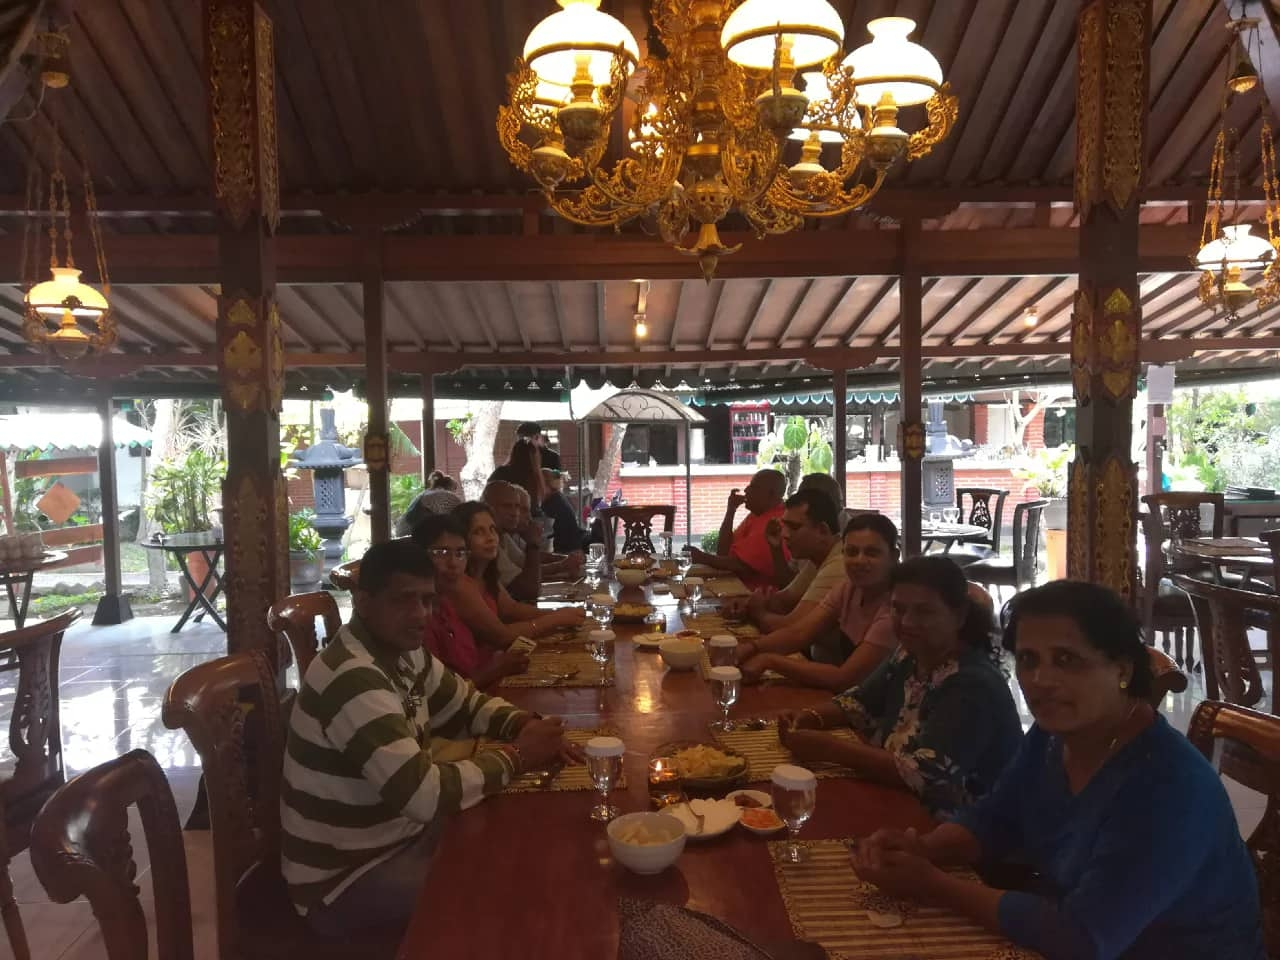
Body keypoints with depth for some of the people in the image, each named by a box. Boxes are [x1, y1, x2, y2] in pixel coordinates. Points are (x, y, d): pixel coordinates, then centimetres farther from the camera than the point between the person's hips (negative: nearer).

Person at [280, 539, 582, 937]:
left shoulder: (404, 653, 0)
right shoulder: (352, 679, -31)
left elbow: (467, 703, 13)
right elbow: (425, 794, -36)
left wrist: (528, 727, -8)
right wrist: (517, 755, -22)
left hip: (400, 832, 9)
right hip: (344, 877, -9)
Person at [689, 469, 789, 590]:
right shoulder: (756, 515, 13)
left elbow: (740, 565, -23)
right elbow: (723, 552, 7)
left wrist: (703, 557, -17)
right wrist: (730, 510, 2)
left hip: (760, 594, -9)